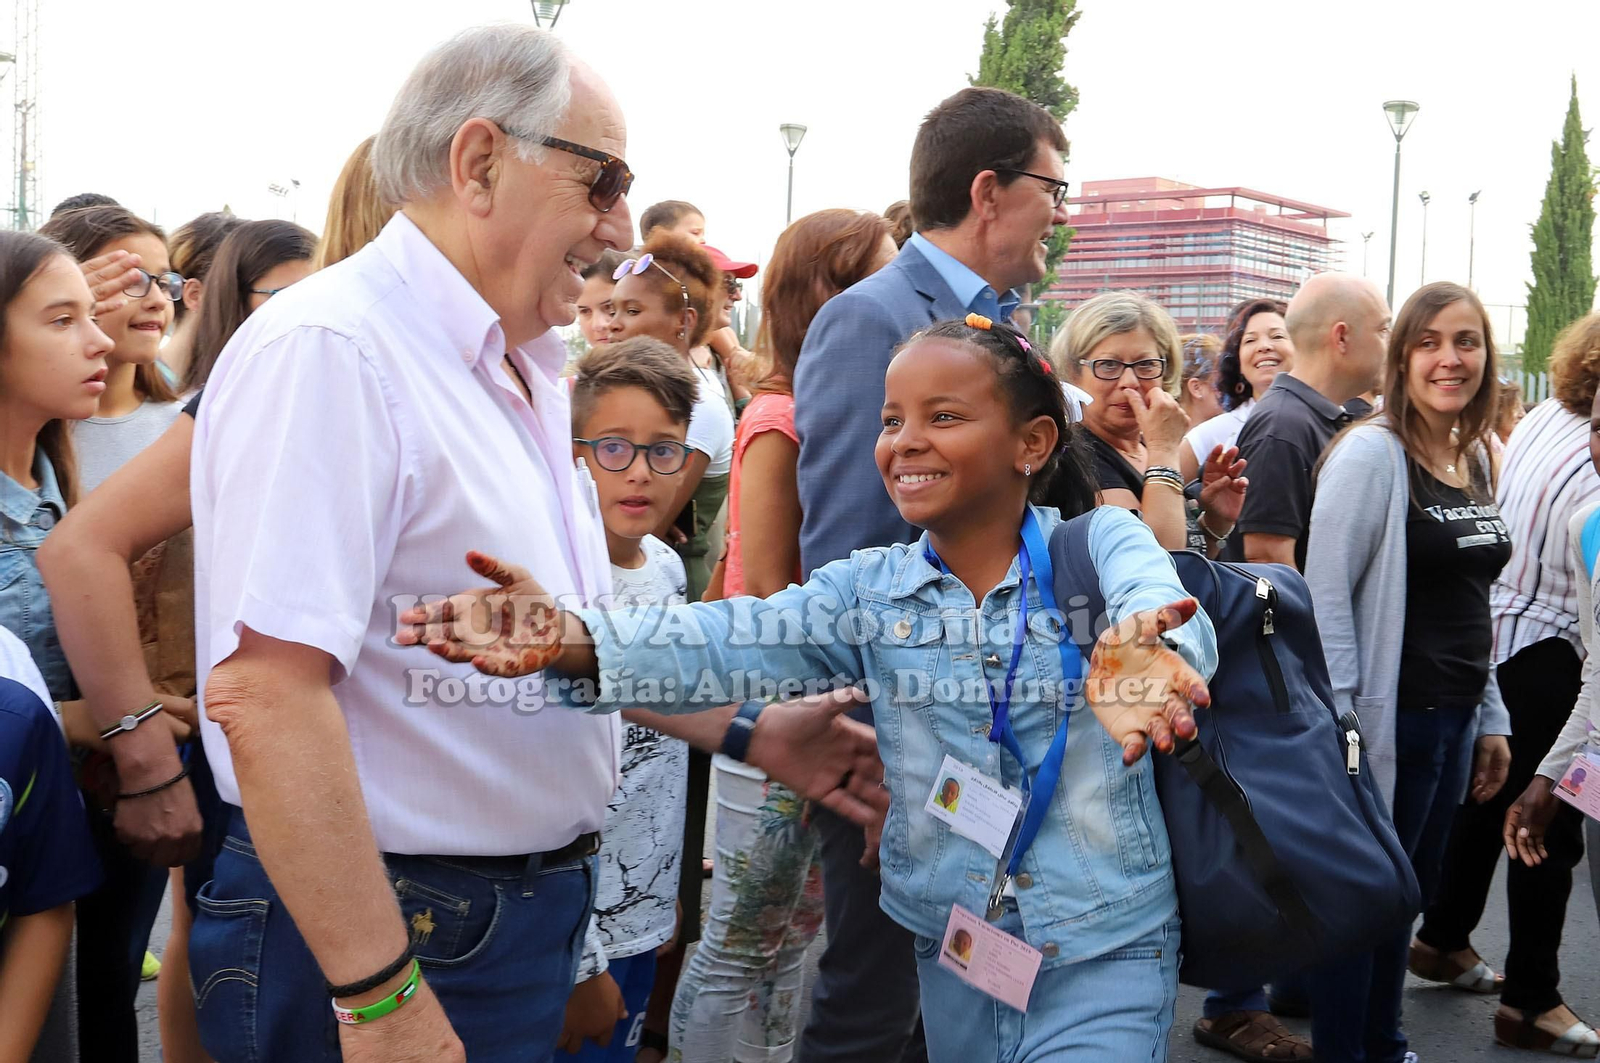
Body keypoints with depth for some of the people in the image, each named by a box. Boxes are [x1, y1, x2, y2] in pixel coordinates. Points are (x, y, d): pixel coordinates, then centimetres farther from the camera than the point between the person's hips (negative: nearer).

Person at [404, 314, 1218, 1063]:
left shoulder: (1098, 544, -6)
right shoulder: (870, 587, 1)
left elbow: (1154, 598, -28)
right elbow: (736, 640, -15)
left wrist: (1139, 649, -54)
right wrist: (572, 640, -33)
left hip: (1104, 955, -3)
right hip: (945, 949, 3)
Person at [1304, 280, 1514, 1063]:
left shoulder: (1477, 459, 10)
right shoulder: (1371, 454, -13)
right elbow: (1325, 595, -16)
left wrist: (1492, 719, 16)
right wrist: (1339, 727, -18)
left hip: (1456, 719, 8)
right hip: (1390, 719, -7)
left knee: (1408, 893, 19)